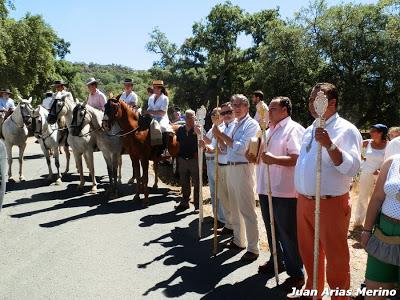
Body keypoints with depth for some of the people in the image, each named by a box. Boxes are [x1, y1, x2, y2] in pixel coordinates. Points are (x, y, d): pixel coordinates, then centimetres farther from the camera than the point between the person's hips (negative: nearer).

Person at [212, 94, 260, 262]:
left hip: (243, 168, -9)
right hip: (231, 167, 9)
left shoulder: (251, 124, -9)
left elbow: (240, 147, -20)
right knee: (235, 208, 16)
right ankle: (238, 240, 30)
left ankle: (253, 248, 3)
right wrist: (218, 136, 2)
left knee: (247, 210, -5)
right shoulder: (236, 125, 17)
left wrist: (221, 134, -12)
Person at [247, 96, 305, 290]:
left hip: (284, 192, -9)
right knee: (271, 230, 20)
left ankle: (296, 273, 17)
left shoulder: (293, 129, -10)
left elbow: (297, 158, -20)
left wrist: (274, 159, -30)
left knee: (288, 234, 2)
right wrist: (255, 157, 6)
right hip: (266, 189, 9)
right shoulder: (269, 131, 18)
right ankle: (277, 261, 38)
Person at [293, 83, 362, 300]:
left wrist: (329, 145, -34)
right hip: (304, 201, 8)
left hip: (330, 204, -7)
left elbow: (352, 168, -23)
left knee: (335, 258, 6)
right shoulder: (309, 130, 12)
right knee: (308, 252, 21)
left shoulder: (346, 130, -11)